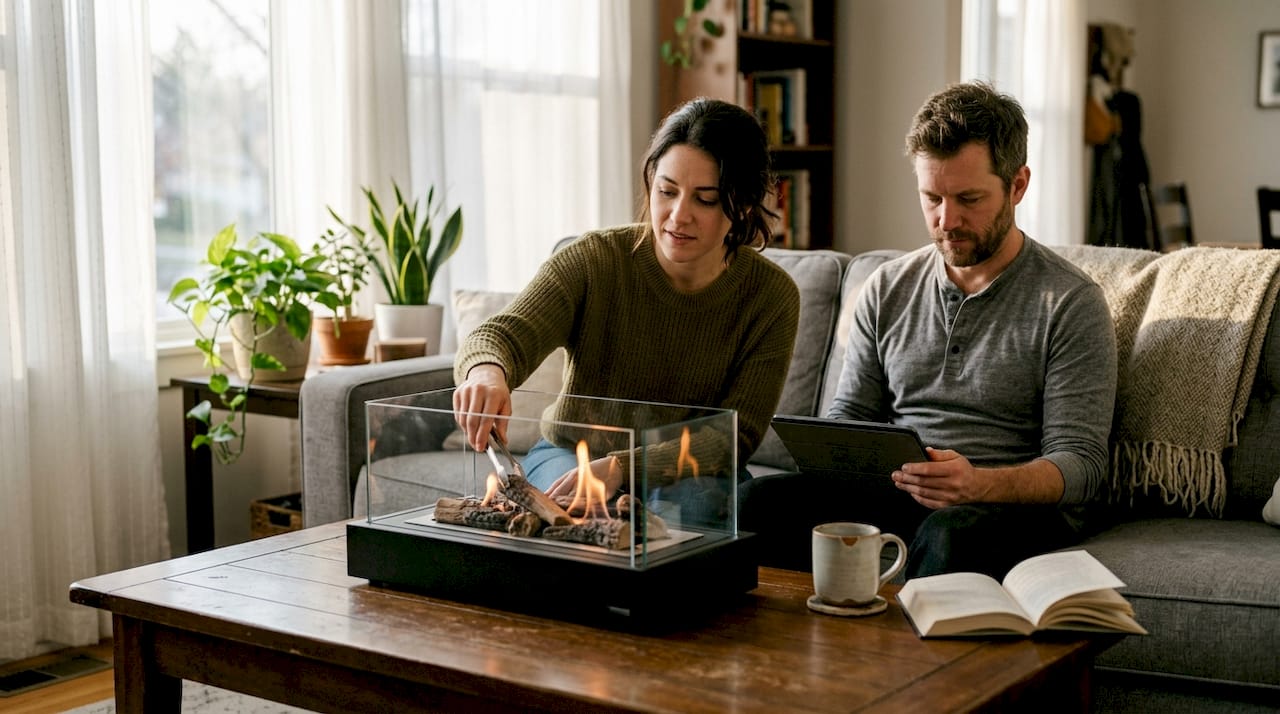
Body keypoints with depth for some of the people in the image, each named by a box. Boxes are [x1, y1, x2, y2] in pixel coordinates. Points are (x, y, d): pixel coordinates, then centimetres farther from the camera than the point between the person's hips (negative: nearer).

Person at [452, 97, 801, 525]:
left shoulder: (772, 297, -12)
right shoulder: (593, 261, -15)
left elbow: (734, 437, -15)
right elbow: (500, 336, -26)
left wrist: (623, 466, -32)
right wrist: (486, 373, -53)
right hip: (568, 453, -1)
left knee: (686, 504, -33)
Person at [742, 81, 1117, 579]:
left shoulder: (1072, 304, -2)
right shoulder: (888, 289, 13)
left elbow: (1080, 465, -7)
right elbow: (848, 417, 17)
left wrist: (979, 484, -27)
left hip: (1019, 504, -3)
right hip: (895, 496, 4)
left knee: (950, 535, -39)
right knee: (758, 499, -24)